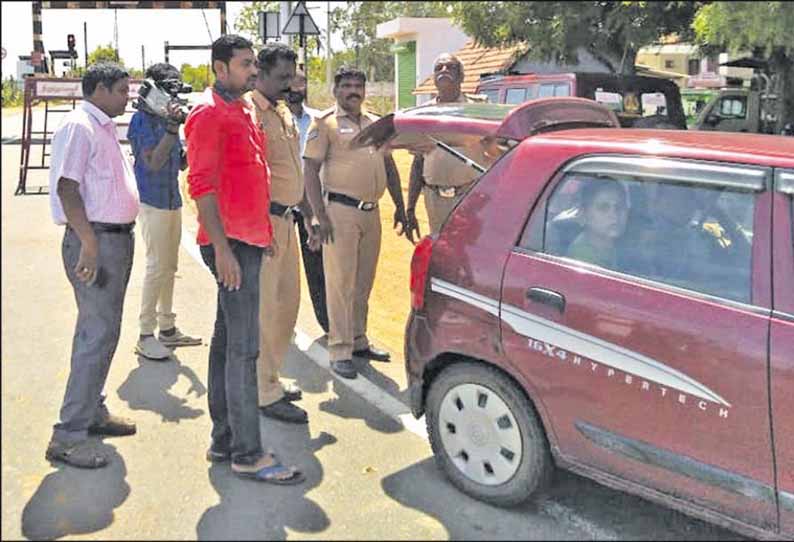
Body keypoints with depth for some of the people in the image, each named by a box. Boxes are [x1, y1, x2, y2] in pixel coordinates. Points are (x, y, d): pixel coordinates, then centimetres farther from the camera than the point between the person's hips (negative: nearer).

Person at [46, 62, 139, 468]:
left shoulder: (104, 128, 17)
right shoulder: (79, 127, -12)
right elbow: (67, 188, -20)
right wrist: (88, 244, -25)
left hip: (117, 237, 10)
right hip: (95, 240, -10)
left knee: (102, 331, 16)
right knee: (98, 335, -11)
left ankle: (92, 411, 28)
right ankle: (68, 436, -5)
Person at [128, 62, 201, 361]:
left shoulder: (168, 117, 11)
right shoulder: (142, 119, -11)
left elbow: (182, 162, 16)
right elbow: (152, 162, -20)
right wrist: (172, 126, -25)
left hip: (173, 200, 8)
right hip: (153, 201, -8)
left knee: (169, 266, 12)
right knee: (157, 267, -7)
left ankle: (167, 328, 22)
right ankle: (146, 335, 2)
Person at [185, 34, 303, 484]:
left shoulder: (244, 110, 19)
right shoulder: (210, 113, -10)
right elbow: (202, 185, -17)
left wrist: (264, 230, 21)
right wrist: (222, 248, -22)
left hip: (249, 239, 10)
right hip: (231, 243, -10)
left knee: (228, 341, 13)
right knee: (244, 348, -7)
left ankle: (224, 440, 22)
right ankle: (247, 454, 0)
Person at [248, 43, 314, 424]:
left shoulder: (284, 113, 18)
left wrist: (308, 214, 25)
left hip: (286, 221, 10)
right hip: (263, 220, -10)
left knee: (287, 303, 15)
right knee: (265, 307, -4)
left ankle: (270, 377, 29)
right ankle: (266, 394, 5)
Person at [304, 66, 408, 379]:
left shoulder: (376, 124, 16)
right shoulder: (325, 124, -3)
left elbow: (389, 166, 21)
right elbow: (310, 169, -10)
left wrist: (400, 206, 14)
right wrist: (320, 215, -18)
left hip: (371, 212, 6)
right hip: (340, 212, -6)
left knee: (363, 282, 13)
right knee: (341, 282, -4)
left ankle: (359, 340, 26)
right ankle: (340, 351, 2)